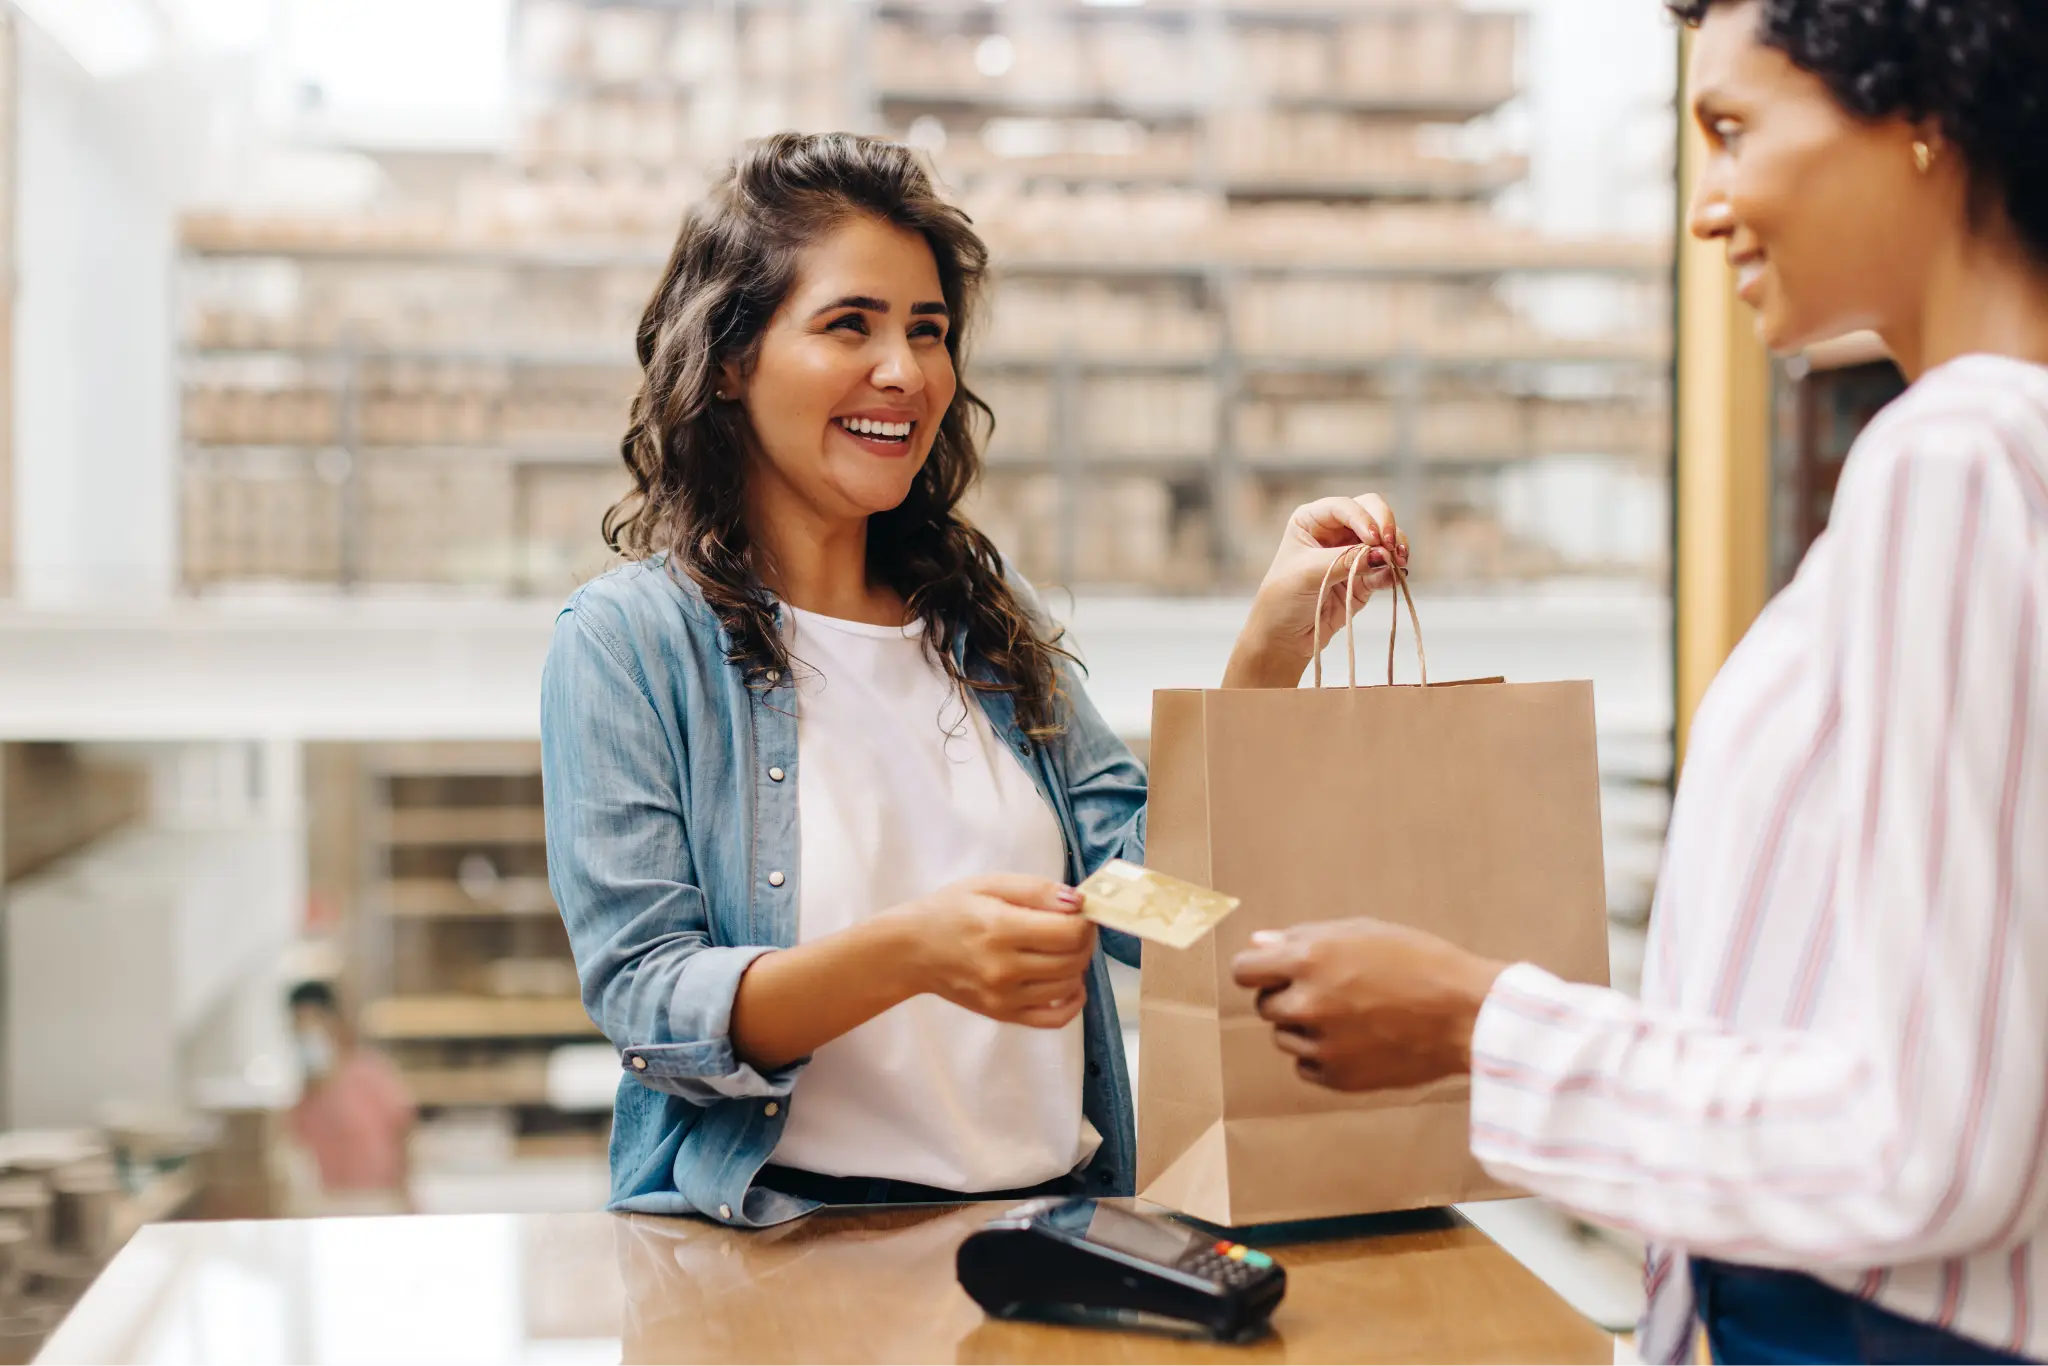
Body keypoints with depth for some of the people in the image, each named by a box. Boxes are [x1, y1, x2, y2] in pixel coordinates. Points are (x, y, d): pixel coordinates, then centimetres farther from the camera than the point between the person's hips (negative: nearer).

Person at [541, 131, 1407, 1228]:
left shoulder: (988, 614, 14)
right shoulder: (627, 641, -2)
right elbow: (648, 1005, -10)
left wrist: (1274, 642, -5)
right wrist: (908, 953, -26)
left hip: (1052, 1212, 4)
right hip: (781, 1234, -3)